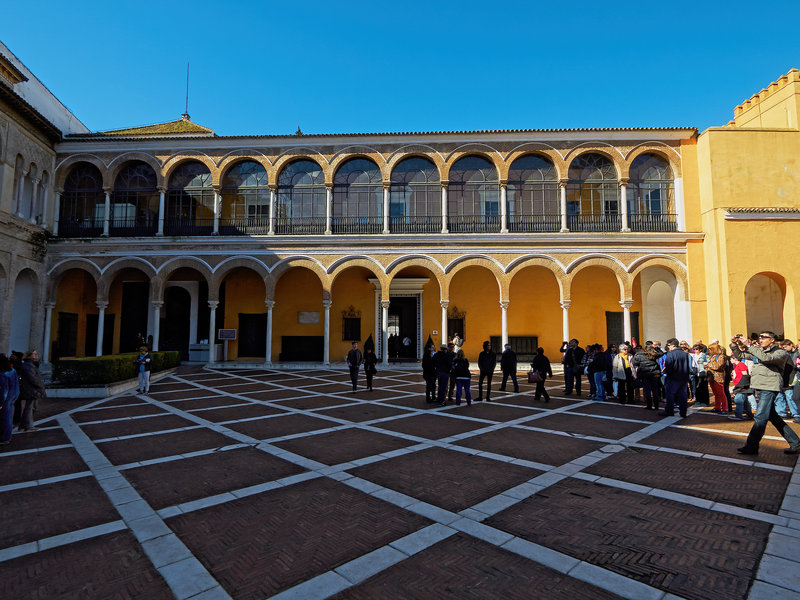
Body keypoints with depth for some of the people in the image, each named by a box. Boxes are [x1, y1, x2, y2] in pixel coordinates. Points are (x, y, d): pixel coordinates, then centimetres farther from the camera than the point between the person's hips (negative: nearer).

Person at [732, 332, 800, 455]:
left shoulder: (781, 352, -3)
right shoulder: (758, 351, 19)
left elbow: (766, 358, -23)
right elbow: (740, 355, 18)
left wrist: (749, 345, -22)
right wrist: (736, 344, 0)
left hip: (770, 387, -8)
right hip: (760, 387, 8)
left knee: (760, 417, -10)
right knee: (773, 417, 14)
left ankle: (751, 447, -8)